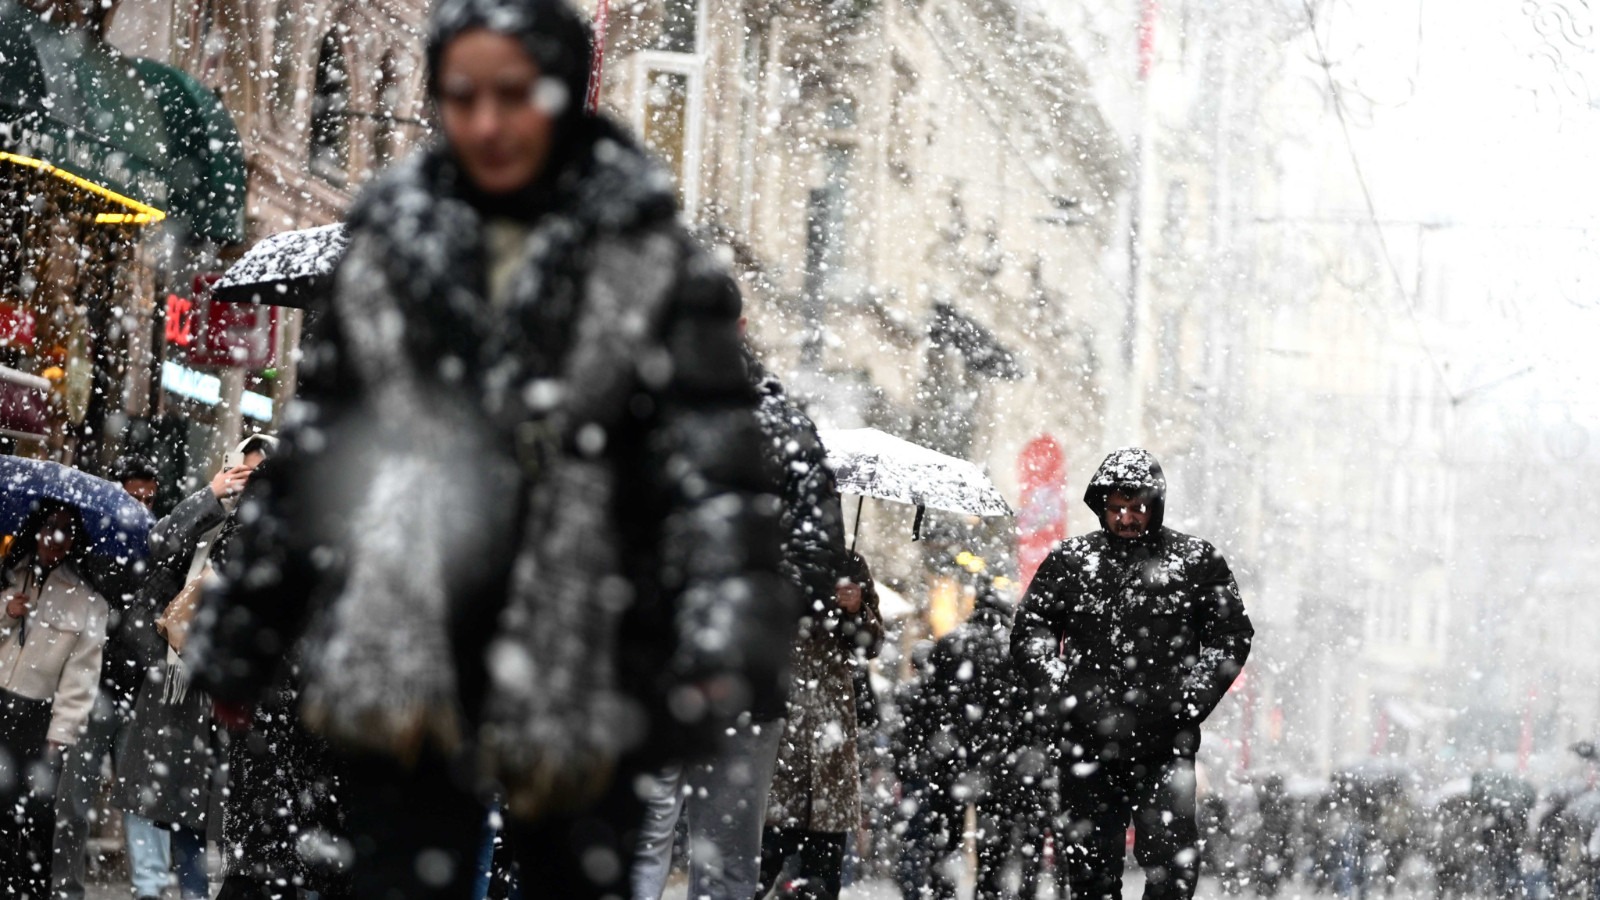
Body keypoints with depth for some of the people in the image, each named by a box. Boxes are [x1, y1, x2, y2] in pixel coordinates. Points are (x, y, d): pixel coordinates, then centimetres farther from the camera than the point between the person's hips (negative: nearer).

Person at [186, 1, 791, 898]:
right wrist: (243, 636, 15)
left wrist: (725, 647, -23)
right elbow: (313, 455, 14)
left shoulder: (647, 257, -1)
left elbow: (715, 465, -9)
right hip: (403, 667, 1)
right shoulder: (391, 247, 7)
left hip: (575, 674, -1)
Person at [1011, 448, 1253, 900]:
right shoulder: (1068, 562, 11)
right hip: (1088, 745, 2)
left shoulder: (1196, 560, 8)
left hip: (1165, 748, -2)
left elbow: (1232, 637, 7)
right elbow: (1028, 632, 9)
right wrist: (1062, 693, -6)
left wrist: (1186, 701, -4)